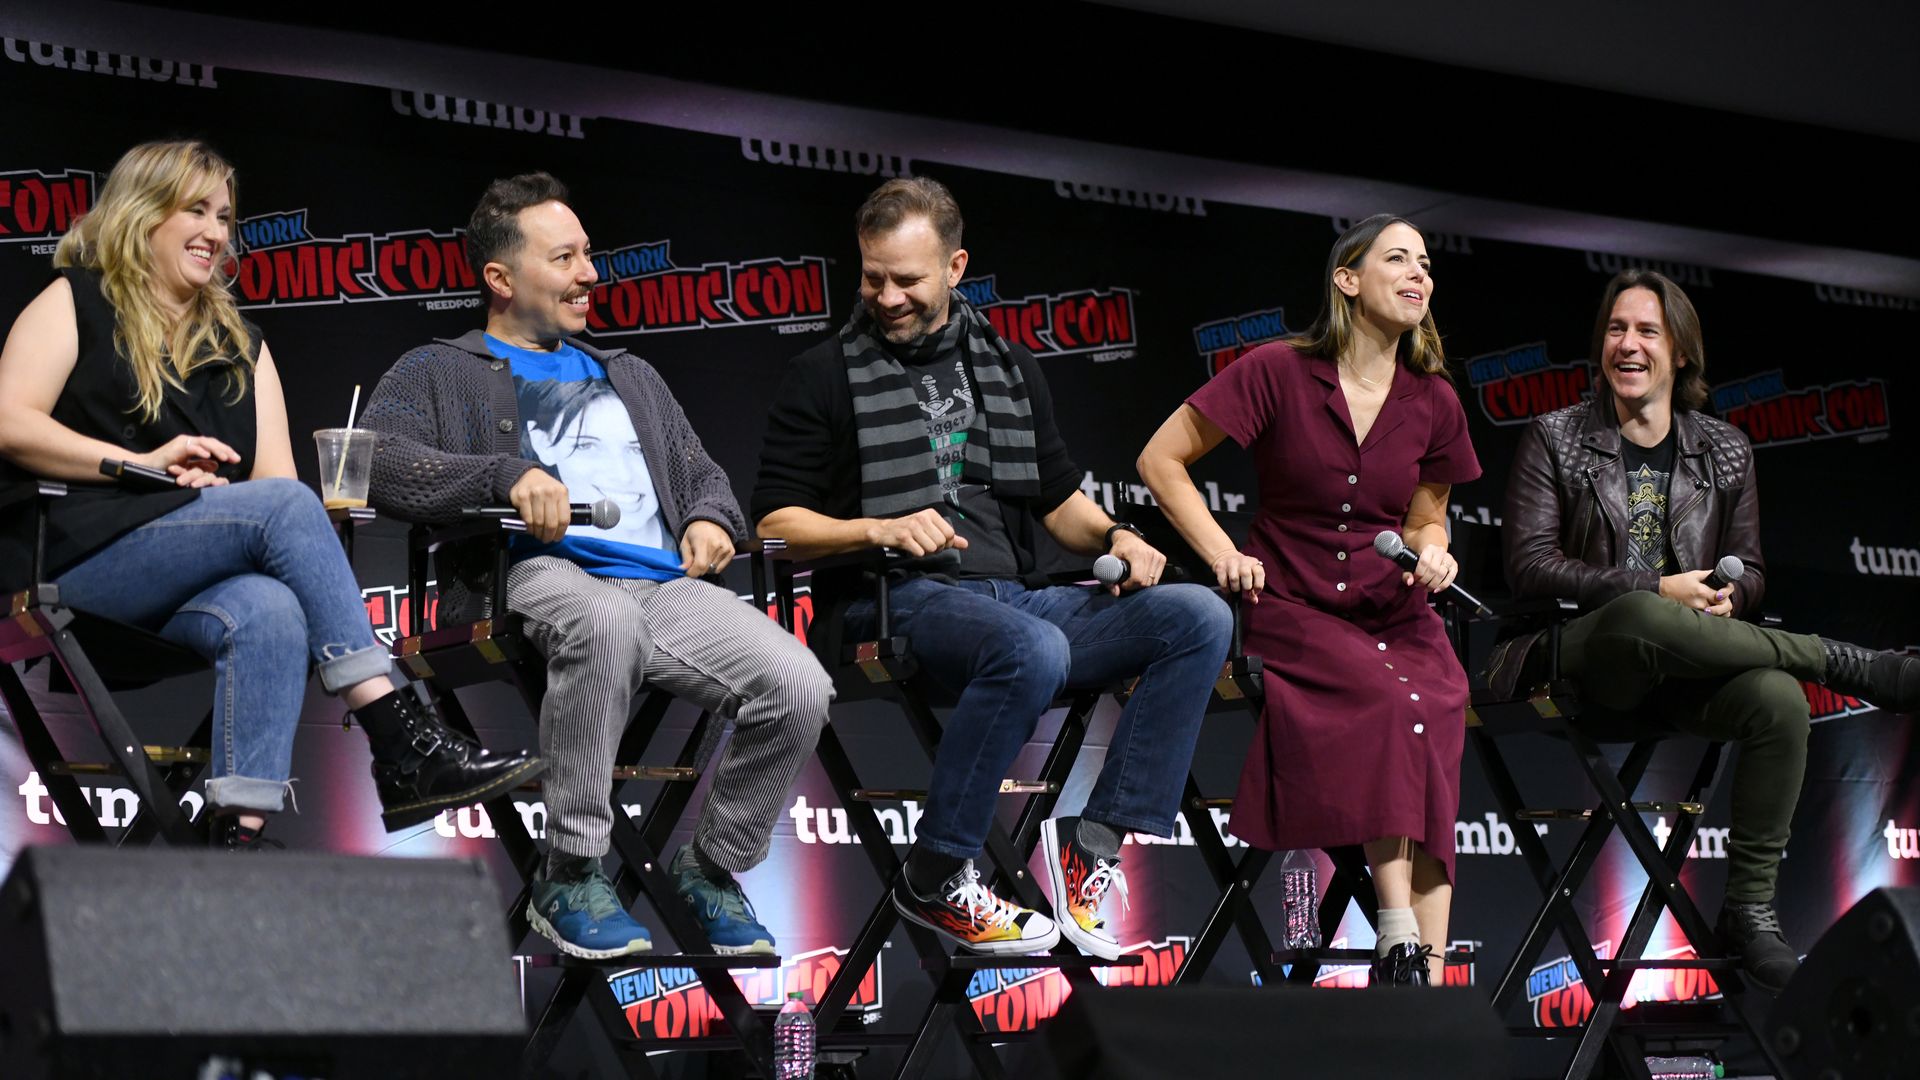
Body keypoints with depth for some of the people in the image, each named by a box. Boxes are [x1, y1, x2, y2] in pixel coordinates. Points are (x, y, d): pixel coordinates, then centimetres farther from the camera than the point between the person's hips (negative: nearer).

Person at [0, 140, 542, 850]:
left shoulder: (240, 344, 27)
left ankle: (241, 832, -50)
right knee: (287, 506, -30)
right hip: (87, 558, -4)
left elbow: (272, 474, 14)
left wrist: (216, 485, -9)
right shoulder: (76, 303, 13)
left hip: (195, 585, 4)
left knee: (270, 609, -35)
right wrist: (139, 463, -14)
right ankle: (401, 744, -39)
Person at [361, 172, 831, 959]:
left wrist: (710, 517, 8)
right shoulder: (439, 375, 16)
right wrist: (506, 474, -18)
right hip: (535, 576, -5)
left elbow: (702, 473, 35)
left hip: (666, 585, 5)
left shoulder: (629, 377, 35)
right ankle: (570, 878, -27)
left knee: (800, 689, -23)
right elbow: (374, 461, -3)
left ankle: (713, 867, 2)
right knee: (607, 620, -43)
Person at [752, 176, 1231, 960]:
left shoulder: (1010, 368, 22)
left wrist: (1114, 536, 4)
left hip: (1015, 595, 6)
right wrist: (879, 528, -15)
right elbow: (775, 522, 2)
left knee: (1201, 617, -16)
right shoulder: (823, 378, 8)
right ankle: (934, 880, -24)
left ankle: (1093, 839, -17)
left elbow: (1058, 497, 26)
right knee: (1033, 649, -38)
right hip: (894, 602, -5)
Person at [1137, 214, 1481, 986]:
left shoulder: (1434, 402, 9)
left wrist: (1432, 554, -2)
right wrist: (1223, 554, -7)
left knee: (1440, 711, -28)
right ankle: (1399, 937, -32)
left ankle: (1427, 975, -32)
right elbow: (1161, 460, 2)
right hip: (1294, 611, -3)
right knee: (1394, 704, -33)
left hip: (1397, 618, 3)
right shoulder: (1278, 372, -3)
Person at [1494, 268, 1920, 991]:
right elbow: (1529, 565, -5)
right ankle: (1855, 666, -24)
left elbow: (1749, 570, 18)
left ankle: (1750, 910, -21)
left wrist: (1727, 597, -10)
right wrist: (1659, 591, -15)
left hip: (1682, 678, 3)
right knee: (1642, 619, -40)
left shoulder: (1725, 451, 15)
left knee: (1778, 699, -31)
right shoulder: (1555, 439, 6)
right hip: (1579, 657, -3)